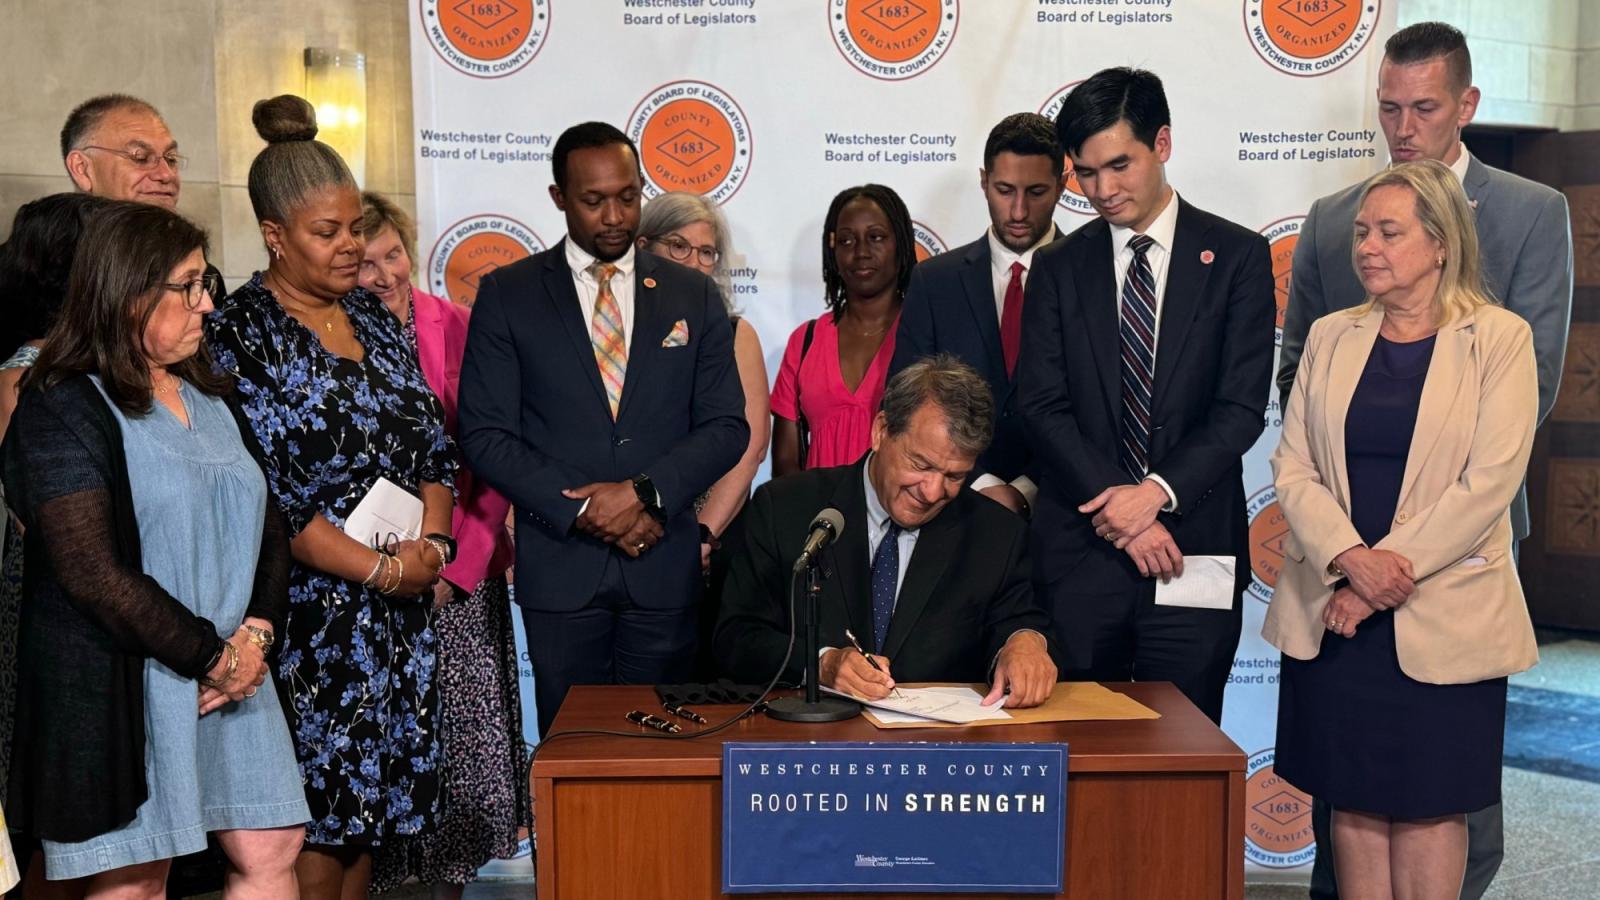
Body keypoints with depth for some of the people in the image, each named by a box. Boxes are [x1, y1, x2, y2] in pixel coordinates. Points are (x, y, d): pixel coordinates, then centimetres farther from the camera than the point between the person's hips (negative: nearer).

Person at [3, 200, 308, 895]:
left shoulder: (209, 397, 13)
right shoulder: (63, 410, -10)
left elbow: (267, 526, 11)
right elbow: (92, 572, -18)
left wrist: (255, 636, -5)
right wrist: (212, 656, -15)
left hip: (232, 675, 7)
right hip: (118, 689, -6)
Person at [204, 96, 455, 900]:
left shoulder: (373, 318, 11)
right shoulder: (237, 335, -8)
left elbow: (432, 443, 11)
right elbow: (263, 491, -15)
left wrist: (429, 545, -5)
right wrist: (378, 570, -14)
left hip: (400, 609, 6)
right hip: (310, 612, -6)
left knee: (371, 805, 12)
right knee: (312, 819, 1)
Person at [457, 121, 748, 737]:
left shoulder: (693, 296, 8)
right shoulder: (508, 294, 3)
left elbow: (726, 426, 3)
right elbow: (484, 435, -2)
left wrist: (646, 492, -12)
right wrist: (581, 510, -11)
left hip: (664, 567, 1)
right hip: (559, 565, -1)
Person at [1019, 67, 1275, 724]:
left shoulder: (1235, 256, 4)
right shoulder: (1058, 267, 9)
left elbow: (1241, 407, -3)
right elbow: (1041, 406, 0)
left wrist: (1157, 492, -15)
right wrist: (1118, 508, -11)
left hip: (1195, 545, -1)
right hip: (1081, 552, 1)